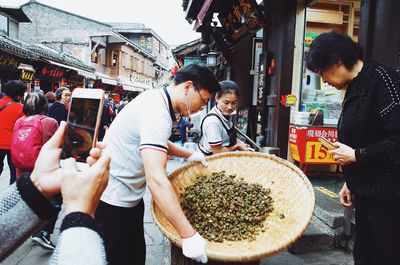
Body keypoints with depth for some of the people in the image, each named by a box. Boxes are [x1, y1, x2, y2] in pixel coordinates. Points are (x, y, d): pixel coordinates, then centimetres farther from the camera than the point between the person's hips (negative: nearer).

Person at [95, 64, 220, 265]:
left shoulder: (156, 98, 5)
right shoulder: (157, 113, -27)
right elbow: (156, 179, -37)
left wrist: (188, 155, 17)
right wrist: (188, 235, -35)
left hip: (128, 195, 9)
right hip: (114, 201, -9)